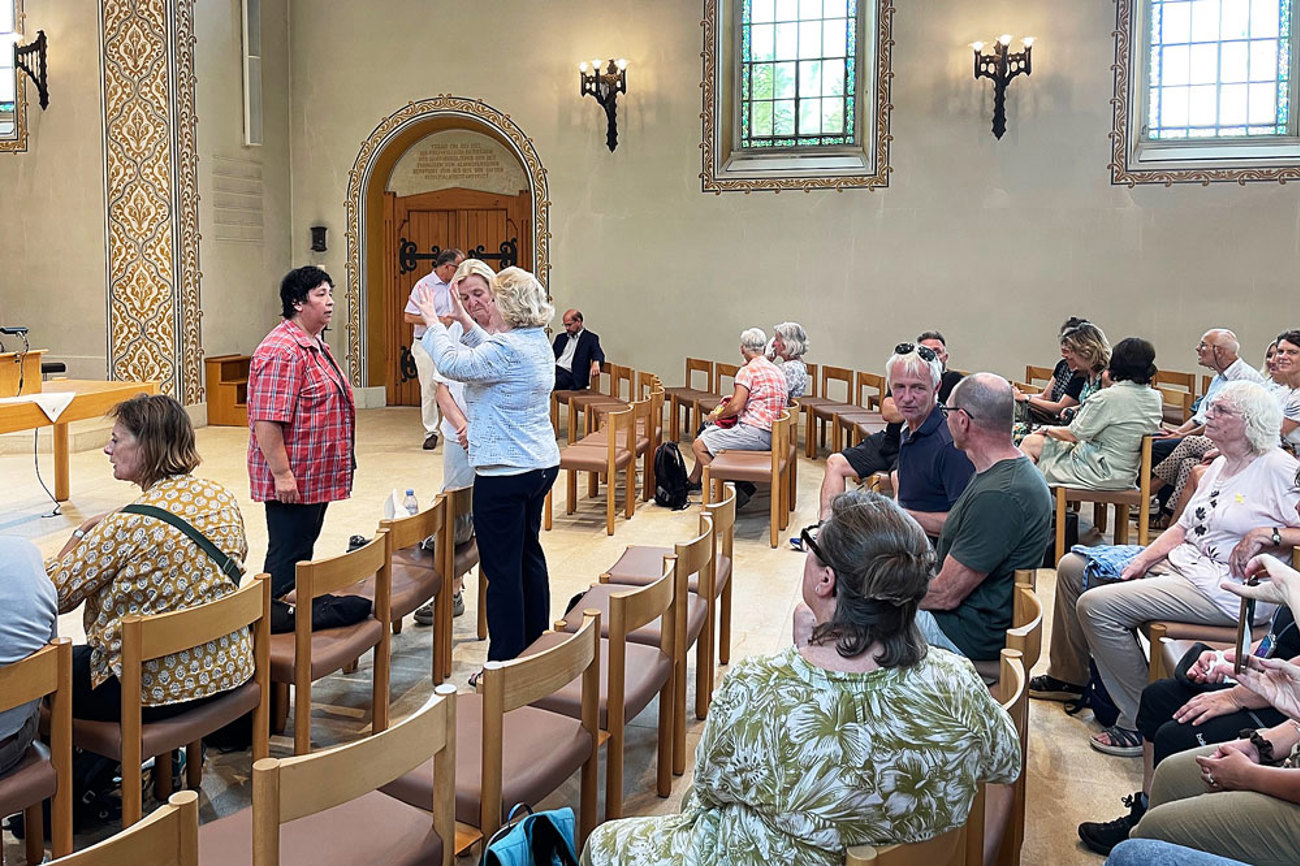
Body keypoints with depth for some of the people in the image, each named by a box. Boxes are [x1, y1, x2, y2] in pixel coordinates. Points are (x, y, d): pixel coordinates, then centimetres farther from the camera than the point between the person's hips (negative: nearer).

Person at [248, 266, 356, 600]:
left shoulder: (315, 344, 14)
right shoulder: (282, 351, -20)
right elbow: (266, 421, -25)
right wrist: (281, 475, -26)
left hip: (316, 478, 10)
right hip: (292, 482, -10)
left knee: (303, 553, 17)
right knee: (287, 558, -2)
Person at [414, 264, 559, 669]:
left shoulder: (507, 348, -21)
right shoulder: (537, 341, 9)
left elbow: (452, 363, -22)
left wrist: (432, 322, -8)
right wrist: (465, 322, 22)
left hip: (504, 472, -10)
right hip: (542, 464, 10)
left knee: (502, 568, -2)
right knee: (529, 555, 20)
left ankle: (505, 663, 5)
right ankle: (536, 645, 30)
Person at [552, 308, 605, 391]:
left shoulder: (590, 338, 8)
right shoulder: (560, 337, 26)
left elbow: (598, 353, -8)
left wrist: (595, 363, -33)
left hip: (569, 374, -5)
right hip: (555, 370, 5)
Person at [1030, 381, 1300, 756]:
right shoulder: (1221, 465, 15)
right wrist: (1141, 562, 3)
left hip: (1225, 589, -10)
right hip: (1180, 563, 10)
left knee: (1097, 606, -23)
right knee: (1072, 567, 9)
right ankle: (1068, 676, 24)